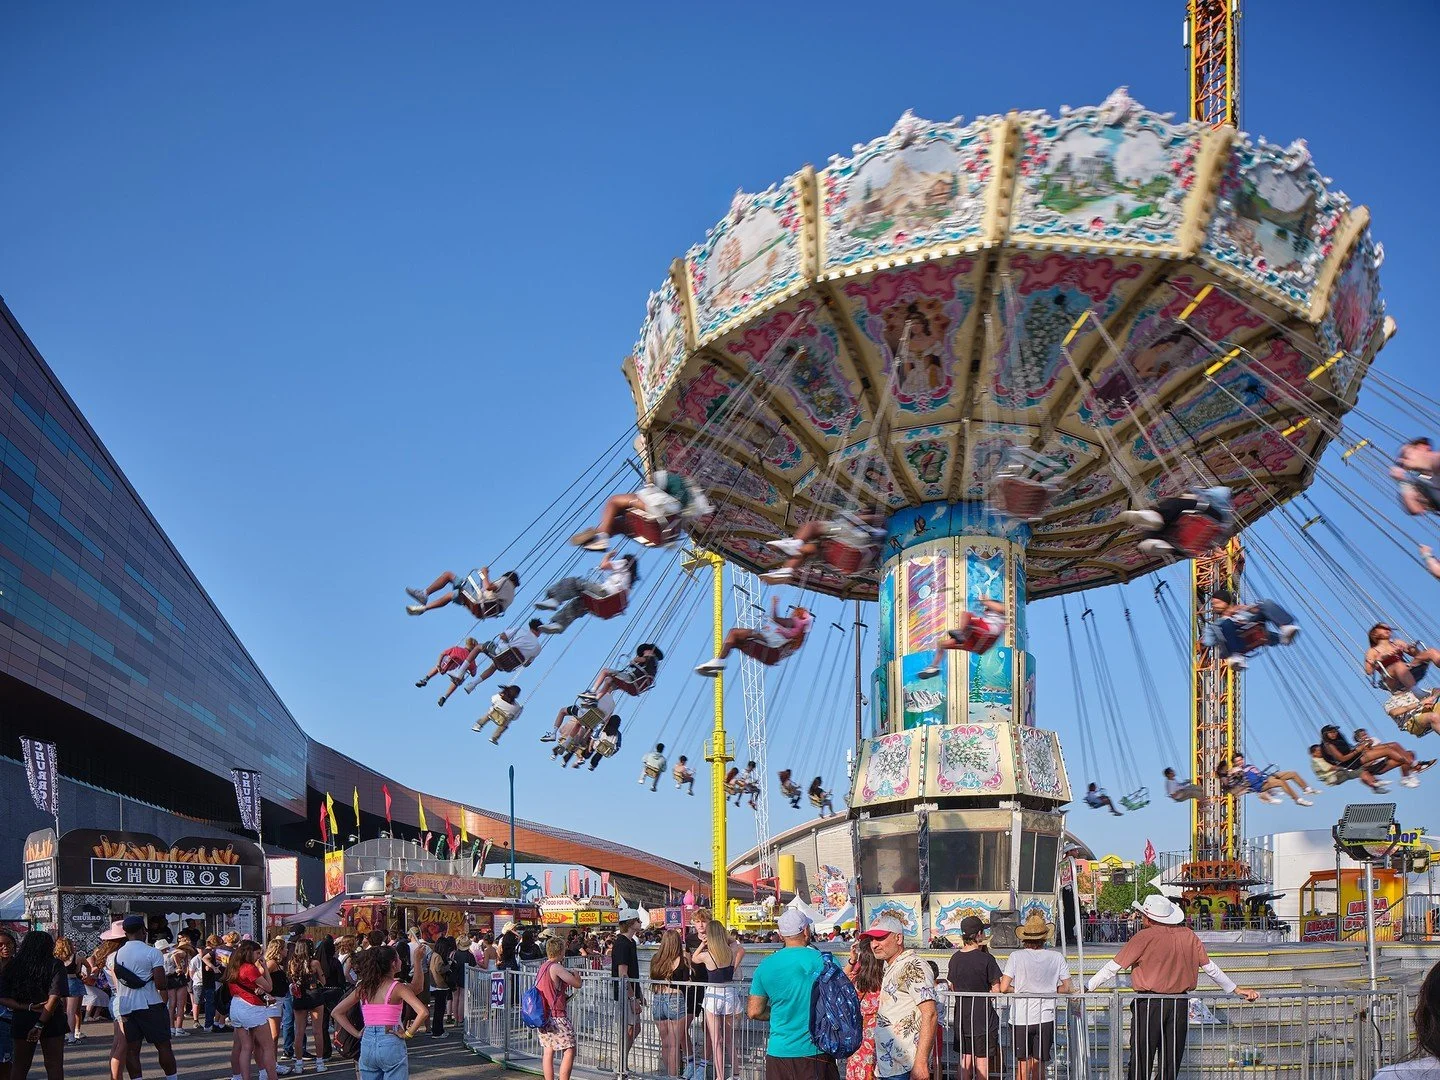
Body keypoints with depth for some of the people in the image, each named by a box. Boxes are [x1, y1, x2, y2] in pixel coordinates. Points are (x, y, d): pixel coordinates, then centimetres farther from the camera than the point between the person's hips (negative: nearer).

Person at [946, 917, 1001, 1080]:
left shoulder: (955, 958, 2)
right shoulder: (985, 959, -15)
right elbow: (996, 990, -11)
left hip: (962, 1016, 5)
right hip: (982, 1015, -5)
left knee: (965, 1058, 14)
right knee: (982, 1059, 3)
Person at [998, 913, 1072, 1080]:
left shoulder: (1016, 956, -9)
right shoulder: (1057, 957, -3)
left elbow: (1003, 988, -12)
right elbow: (1067, 988, 0)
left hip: (1020, 1018, -1)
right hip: (1045, 1018, 1)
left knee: (1022, 1064, 9)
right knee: (1039, 1063, 13)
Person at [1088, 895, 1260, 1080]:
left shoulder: (1145, 937, -9)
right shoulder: (1188, 935, 4)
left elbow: (1113, 967, -9)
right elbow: (1210, 967, 11)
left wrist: (1086, 987, -3)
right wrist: (1236, 990, 23)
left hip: (1149, 1003, -4)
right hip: (1180, 1004, 4)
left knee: (1141, 1060, 2)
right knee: (1171, 1061, 10)